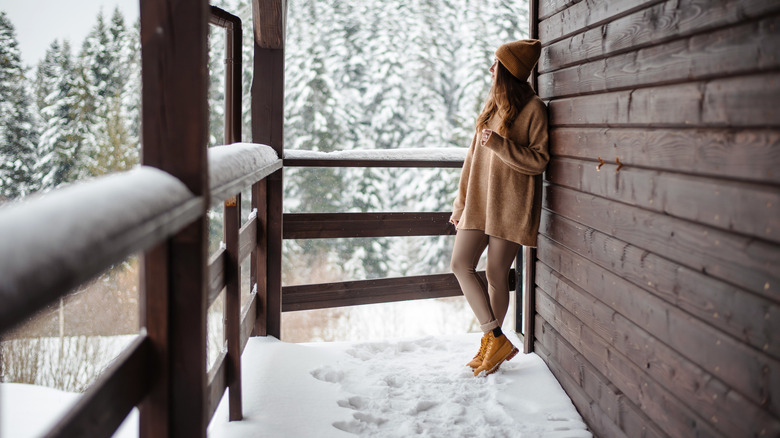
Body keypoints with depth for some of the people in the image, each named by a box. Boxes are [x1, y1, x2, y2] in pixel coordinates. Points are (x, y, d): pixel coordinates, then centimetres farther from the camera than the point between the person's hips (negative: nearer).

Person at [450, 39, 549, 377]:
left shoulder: (533, 108, -7)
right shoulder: (492, 105, 15)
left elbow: (539, 160, -10)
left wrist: (499, 144, -20)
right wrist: (462, 203, 16)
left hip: (510, 203, -7)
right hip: (480, 199, 7)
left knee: (496, 274, 0)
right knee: (460, 264, -3)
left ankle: (491, 342, 18)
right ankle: (495, 341, 5)